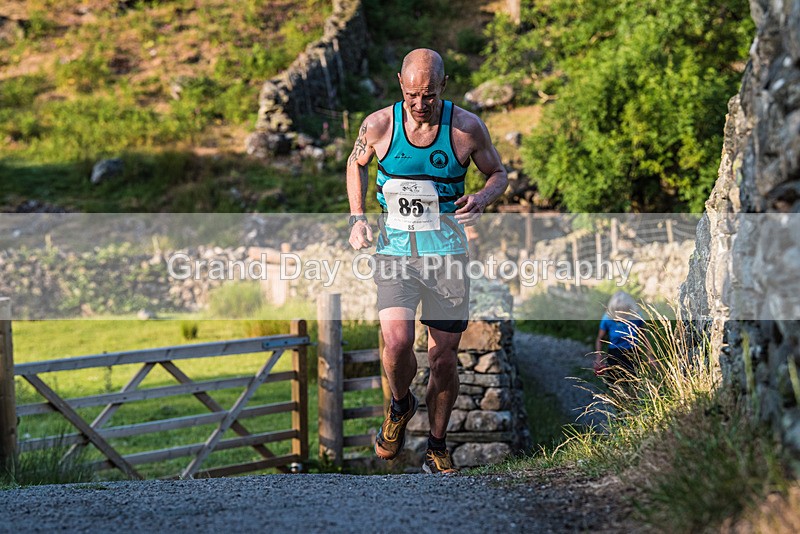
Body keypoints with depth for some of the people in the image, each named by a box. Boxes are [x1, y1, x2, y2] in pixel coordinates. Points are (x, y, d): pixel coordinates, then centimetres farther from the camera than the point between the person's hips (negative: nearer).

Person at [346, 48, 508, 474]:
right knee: (397, 342, -20)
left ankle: (437, 447, 22)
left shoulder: (467, 128, -6)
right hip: (394, 251, 0)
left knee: (444, 359, 2)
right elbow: (356, 164, 16)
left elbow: (498, 174, 9)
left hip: (447, 252, 0)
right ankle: (400, 405, 13)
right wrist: (357, 218, 4)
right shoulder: (378, 125, -5)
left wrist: (481, 200, -13)